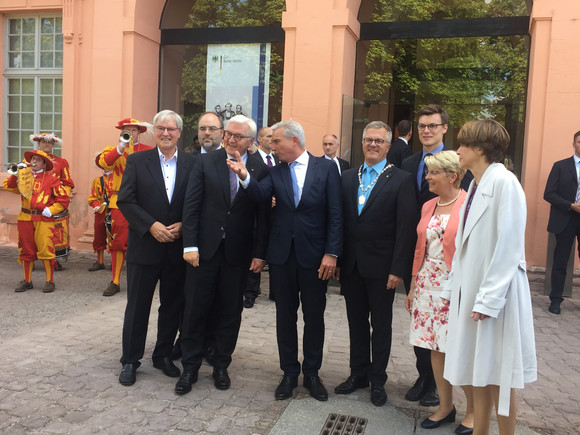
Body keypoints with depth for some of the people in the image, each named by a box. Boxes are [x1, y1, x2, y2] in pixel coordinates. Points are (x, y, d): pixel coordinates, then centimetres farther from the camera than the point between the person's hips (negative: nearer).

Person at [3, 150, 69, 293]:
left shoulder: (51, 179, 3)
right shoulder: (24, 177, 15)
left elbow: (64, 199, 1)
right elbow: (8, 186, 3)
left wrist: (51, 210, -8)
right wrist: (16, 173, -9)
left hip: (44, 219, -4)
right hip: (25, 219, 4)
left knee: (46, 250, -8)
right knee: (26, 250, 10)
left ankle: (50, 281, 3)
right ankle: (27, 281, 21)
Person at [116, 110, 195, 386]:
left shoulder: (192, 164, 3)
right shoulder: (137, 161, 1)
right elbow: (125, 200, -5)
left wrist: (182, 226, -13)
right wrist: (151, 226, -15)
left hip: (177, 247, 2)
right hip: (144, 246, -1)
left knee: (172, 306, 12)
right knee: (137, 306, 8)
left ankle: (163, 355, 30)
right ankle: (130, 361, 22)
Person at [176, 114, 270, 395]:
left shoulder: (260, 169, -1)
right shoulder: (205, 163, 1)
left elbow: (263, 216, -2)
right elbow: (191, 206, -2)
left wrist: (259, 253, -5)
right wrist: (190, 245, -9)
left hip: (238, 253, 0)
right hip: (205, 248, 0)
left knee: (230, 313, 11)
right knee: (195, 310, 7)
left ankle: (221, 366, 28)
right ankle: (189, 368, 23)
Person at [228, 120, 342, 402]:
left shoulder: (326, 168, -2)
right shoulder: (276, 171, 6)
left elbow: (335, 214, -6)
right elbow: (262, 194, -13)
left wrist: (331, 253, -12)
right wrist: (245, 176, -31)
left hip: (314, 255, -2)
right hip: (282, 254, 3)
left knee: (314, 316, 9)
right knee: (285, 315, 11)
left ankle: (311, 373, 28)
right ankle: (289, 373, 28)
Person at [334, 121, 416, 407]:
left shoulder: (401, 180, -6)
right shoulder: (347, 178, 8)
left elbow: (406, 229, -10)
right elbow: (339, 221, 8)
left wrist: (398, 269, -15)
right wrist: (336, 258, 3)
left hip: (380, 266, -4)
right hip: (351, 265, 4)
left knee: (381, 325, 10)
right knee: (356, 322, 15)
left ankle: (377, 380, 26)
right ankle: (359, 373, 31)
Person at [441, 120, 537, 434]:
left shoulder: (504, 182, -15)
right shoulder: (476, 185, 11)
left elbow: (508, 247, -19)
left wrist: (488, 299, -19)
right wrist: (453, 287, 13)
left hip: (495, 294, -8)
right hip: (470, 290, 8)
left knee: (499, 376, 5)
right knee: (478, 372, 16)